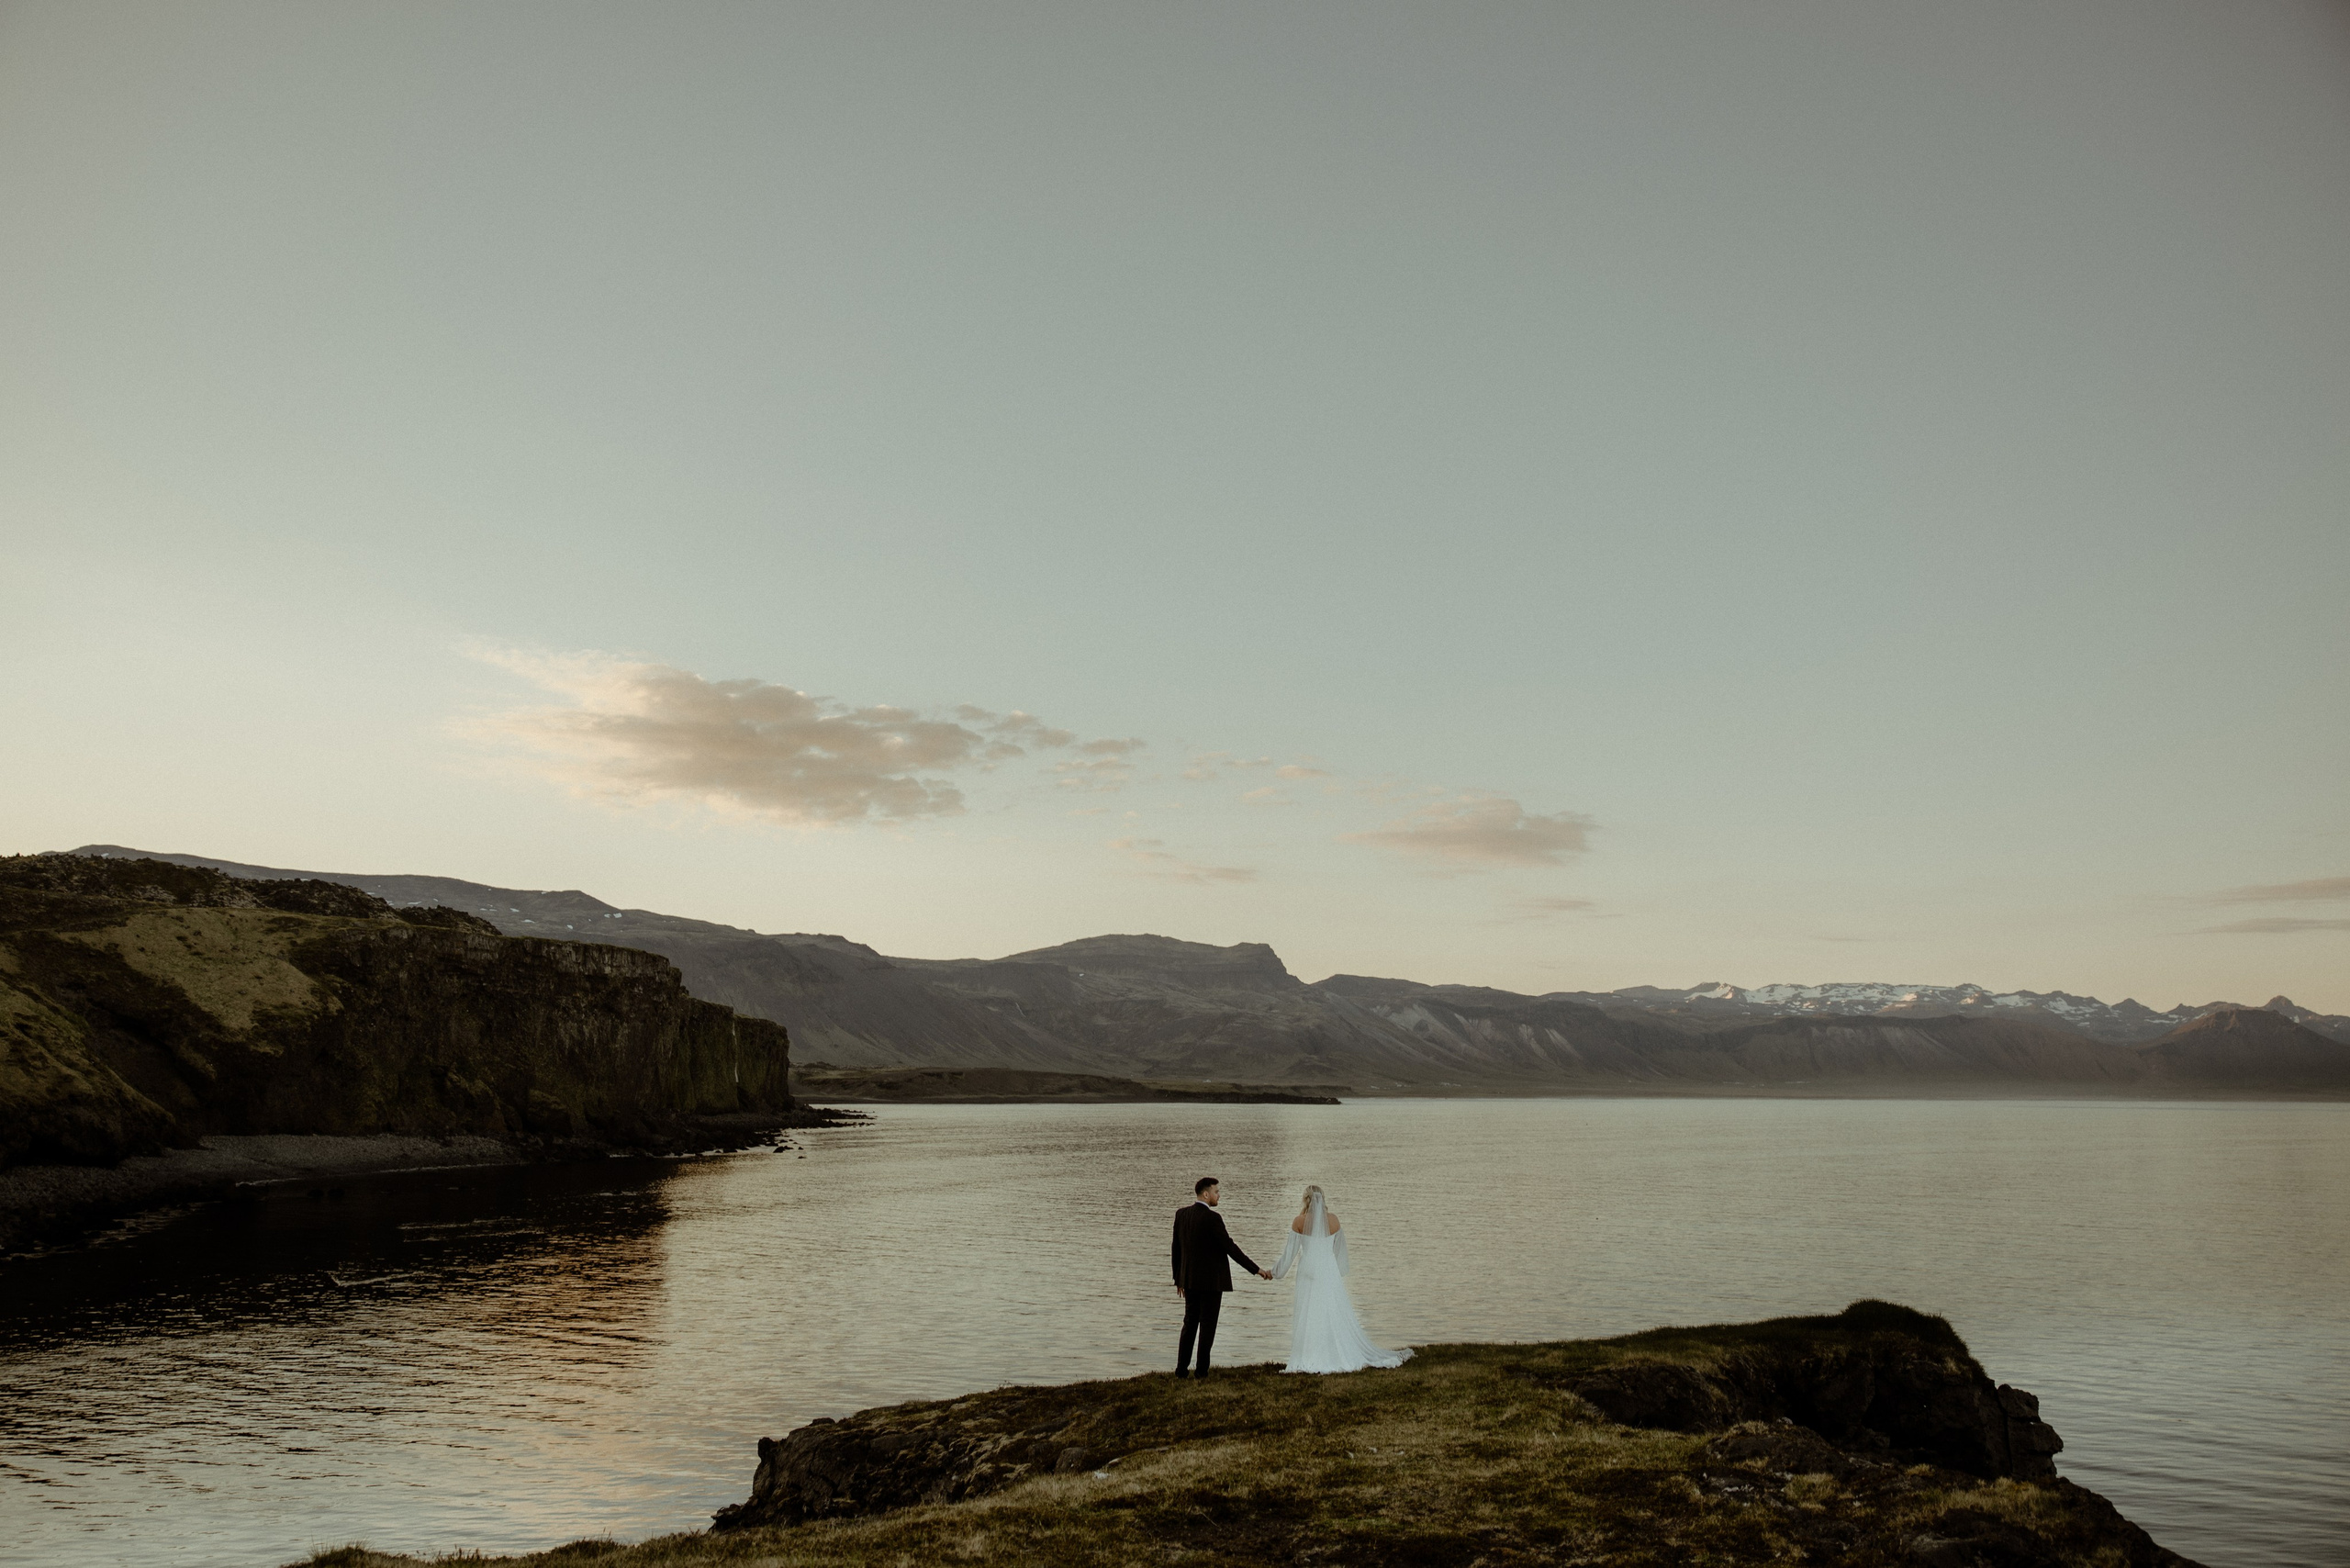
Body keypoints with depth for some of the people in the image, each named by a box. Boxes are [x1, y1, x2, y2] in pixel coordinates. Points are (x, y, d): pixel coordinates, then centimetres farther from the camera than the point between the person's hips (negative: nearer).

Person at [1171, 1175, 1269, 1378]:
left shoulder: (1181, 1214, 4)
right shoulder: (1212, 1218, -17)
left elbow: (1177, 1248, 9)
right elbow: (1230, 1248, -16)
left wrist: (1178, 1278, 19)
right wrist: (1256, 1269, -10)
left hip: (1189, 1279, 6)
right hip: (1211, 1280, -6)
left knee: (1190, 1323, 13)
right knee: (1208, 1325, 3)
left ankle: (1182, 1368, 11)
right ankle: (1202, 1370, 5)